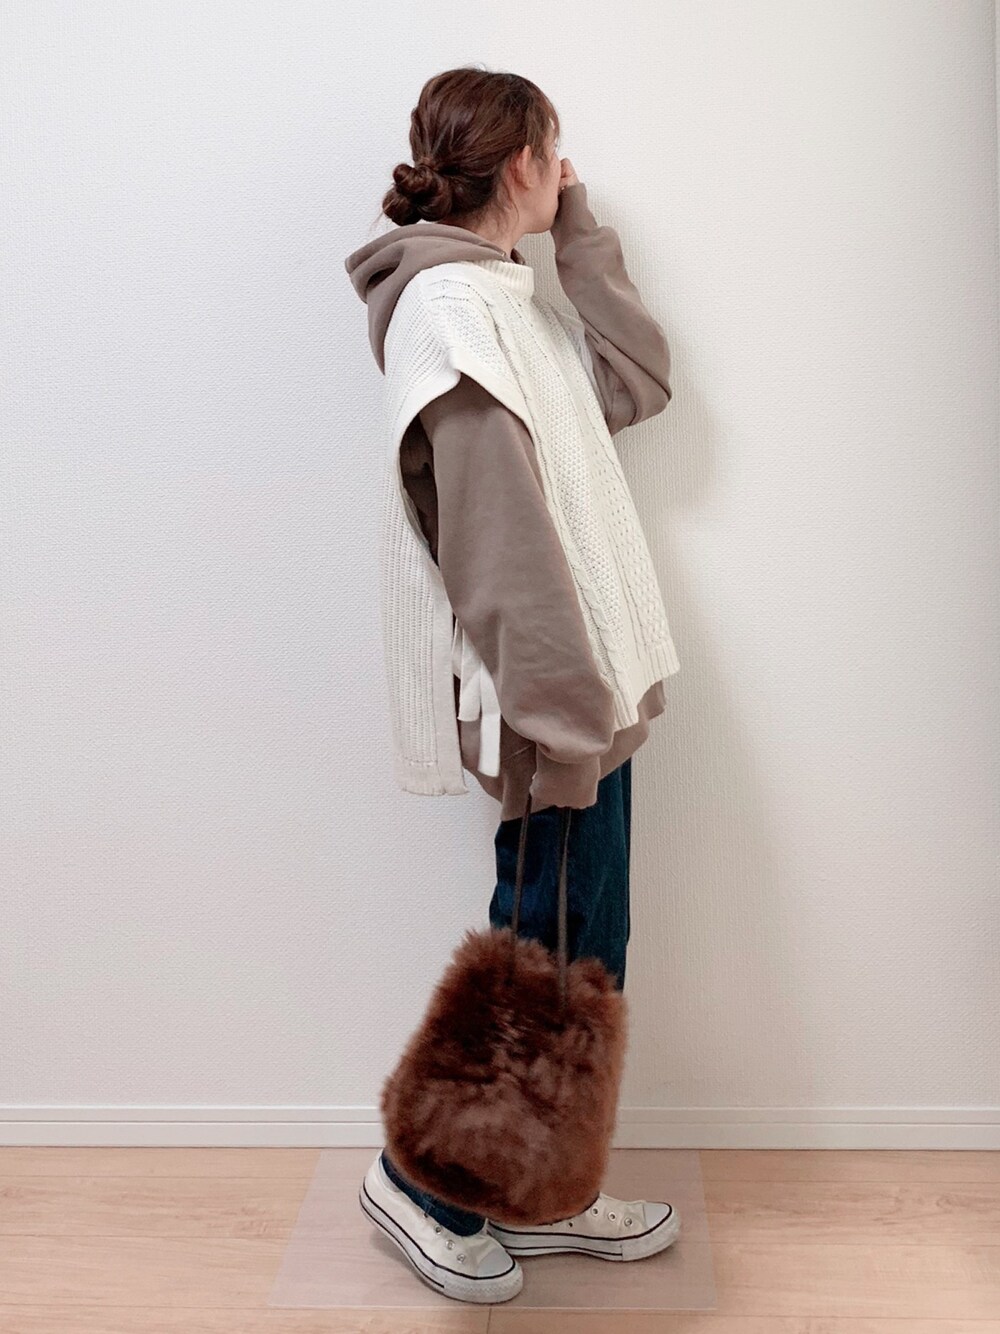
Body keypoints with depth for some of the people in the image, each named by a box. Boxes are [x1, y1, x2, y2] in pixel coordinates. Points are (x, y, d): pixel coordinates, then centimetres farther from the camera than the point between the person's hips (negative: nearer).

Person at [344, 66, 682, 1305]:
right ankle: (424, 1178, 24)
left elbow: (640, 381, 15)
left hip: (587, 686, 10)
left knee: (583, 954, 15)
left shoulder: (509, 297, 16)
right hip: (551, 701, -10)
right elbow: (497, 534, -22)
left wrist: (581, 232, 13)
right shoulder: (450, 305, -15)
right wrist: (561, 710, -24)